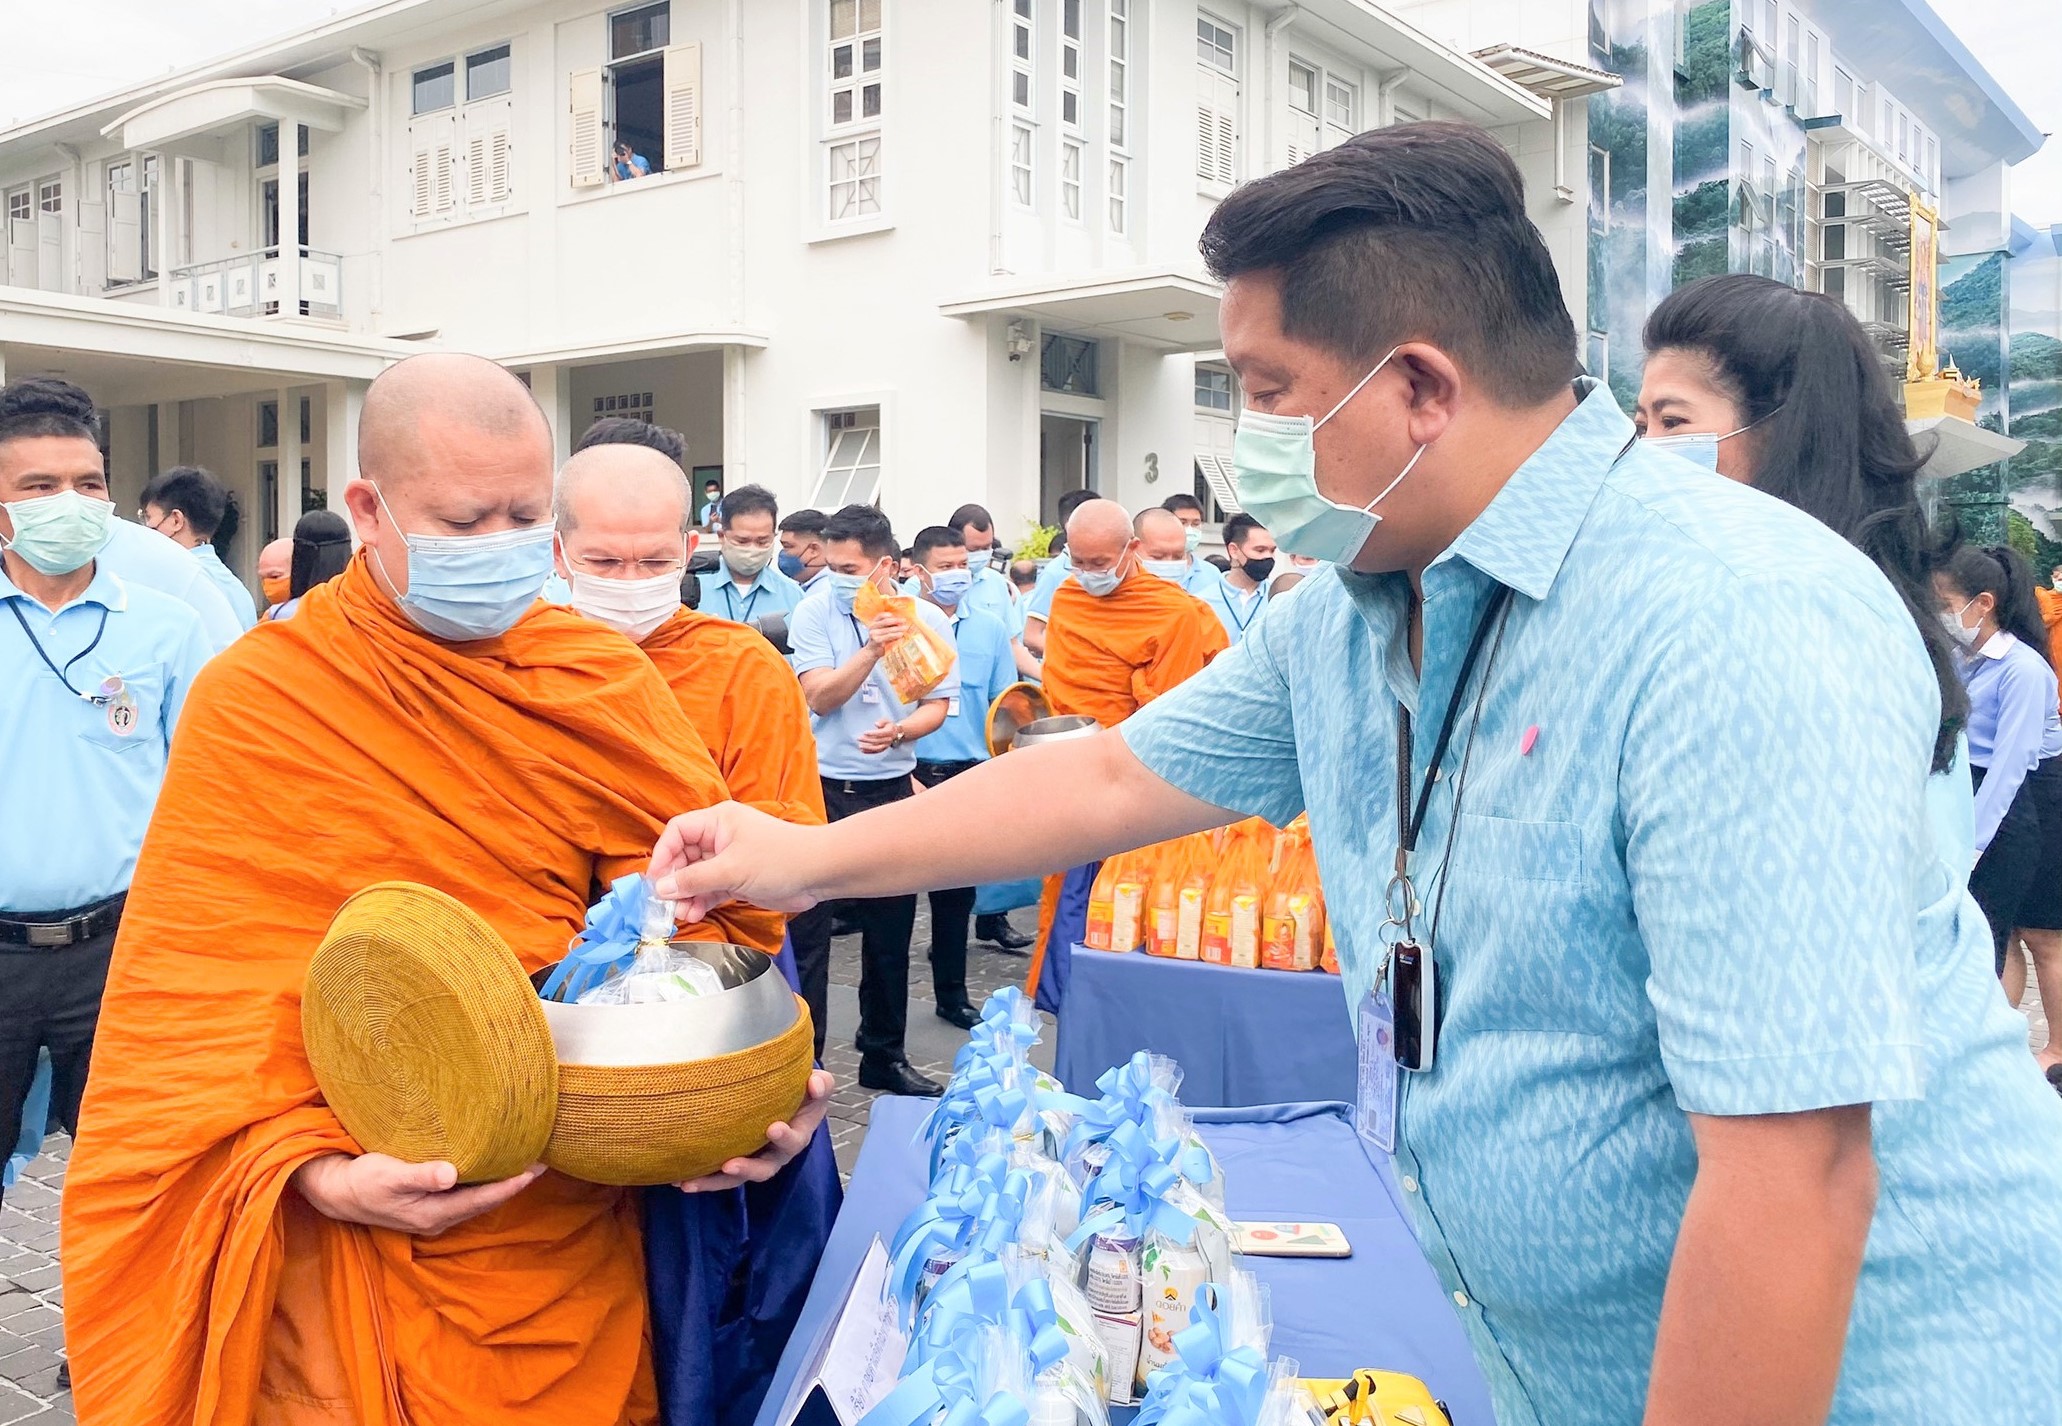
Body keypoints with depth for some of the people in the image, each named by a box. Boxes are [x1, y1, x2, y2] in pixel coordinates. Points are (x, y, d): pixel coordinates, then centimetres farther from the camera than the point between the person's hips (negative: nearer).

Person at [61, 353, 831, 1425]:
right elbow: (201, 997, -8)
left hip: (583, 1228, 2)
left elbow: (694, 927, -3)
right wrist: (311, 1171, -22)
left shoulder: (606, 683, -1)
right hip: (363, 1243, -2)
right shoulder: (252, 704, -8)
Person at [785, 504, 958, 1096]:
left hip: (890, 790, 2)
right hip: (819, 787, -2)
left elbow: (939, 703, 1)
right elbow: (819, 696, -13)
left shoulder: (927, 620, 0)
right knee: (805, 932, -1)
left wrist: (899, 731, -18)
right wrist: (872, 650, -26)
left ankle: (884, 1057, 26)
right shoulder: (814, 613, -4)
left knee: (890, 932, 12)